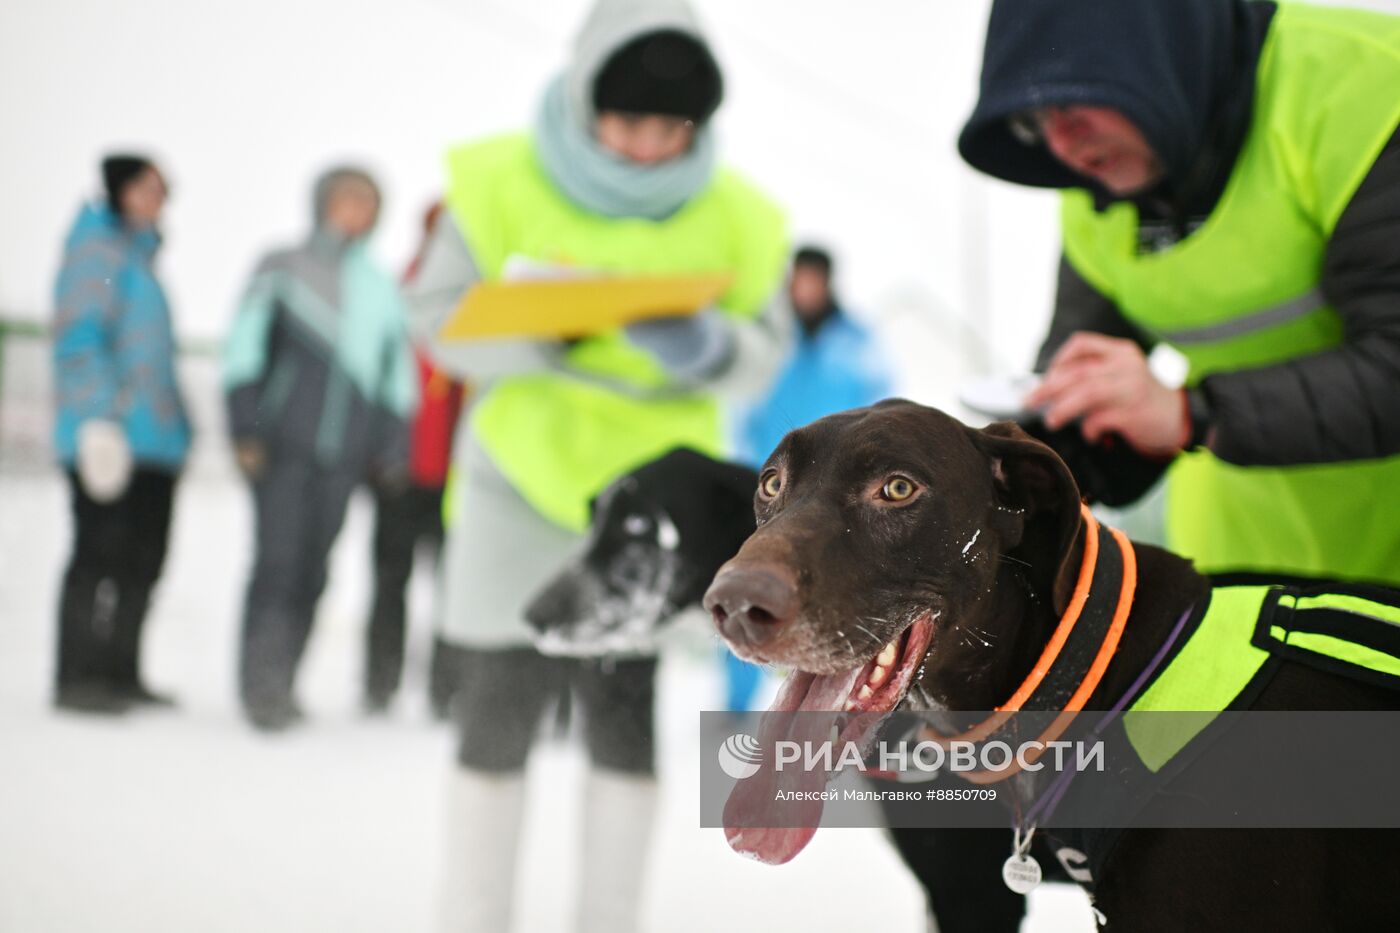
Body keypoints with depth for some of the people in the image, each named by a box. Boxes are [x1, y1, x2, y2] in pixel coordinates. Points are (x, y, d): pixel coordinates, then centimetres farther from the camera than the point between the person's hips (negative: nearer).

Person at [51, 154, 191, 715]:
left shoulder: (139, 254, 23)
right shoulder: (98, 250, -5)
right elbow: (80, 339, -14)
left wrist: (177, 425, 23)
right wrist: (99, 416, -21)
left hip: (151, 439, 9)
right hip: (109, 439, -9)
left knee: (143, 559, 10)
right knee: (101, 553, -10)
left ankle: (119, 674, 18)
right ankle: (76, 678, -5)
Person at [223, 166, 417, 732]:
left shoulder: (381, 289, 16)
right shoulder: (280, 270, 6)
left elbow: (397, 374, 20)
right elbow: (243, 351, 3)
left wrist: (391, 449, 14)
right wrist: (245, 431, -4)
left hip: (342, 453, 3)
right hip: (282, 448, -3)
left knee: (312, 571, 3)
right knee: (277, 562, -11)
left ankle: (279, 685, 11)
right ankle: (261, 685, -8)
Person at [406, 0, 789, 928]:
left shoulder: (735, 216, -3)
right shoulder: (501, 184, -8)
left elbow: (761, 353, -3)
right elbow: (445, 320, -9)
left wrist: (698, 344, -25)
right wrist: (551, 328, -25)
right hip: (521, 480, -1)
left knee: (627, 719, 3)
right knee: (498, 717, 3)